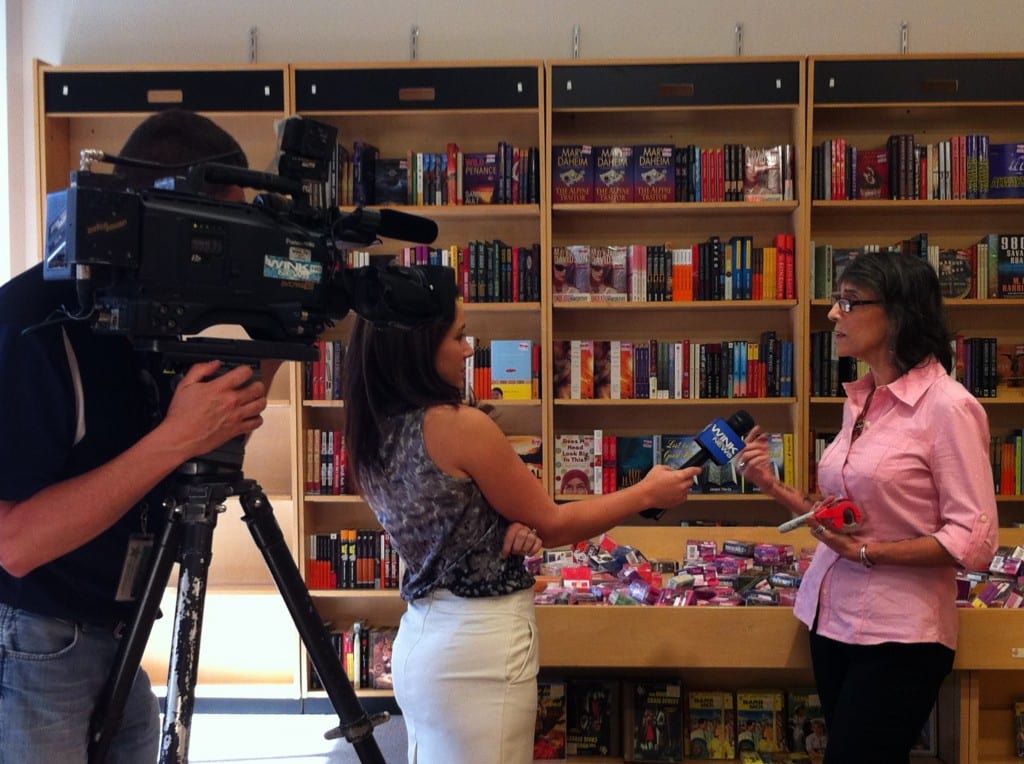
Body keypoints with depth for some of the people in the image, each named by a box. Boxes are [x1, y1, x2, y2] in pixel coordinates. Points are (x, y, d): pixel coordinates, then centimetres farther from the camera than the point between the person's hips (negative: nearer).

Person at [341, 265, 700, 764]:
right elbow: (550, 526, -7)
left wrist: (511, 531, 0)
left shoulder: (370, 437, 4)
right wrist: (647, 493, 3)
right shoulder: (460, 425, -19)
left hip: (419, 637, 8)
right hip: (480, 644, -8)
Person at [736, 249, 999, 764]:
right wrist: (772, 486, 2)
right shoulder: (859, 400, 8)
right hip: (832, 617, 7)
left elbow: (974, 542, -17)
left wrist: (867, 552, -19)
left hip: (899, 634, -7)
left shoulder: (947, 407, -15)